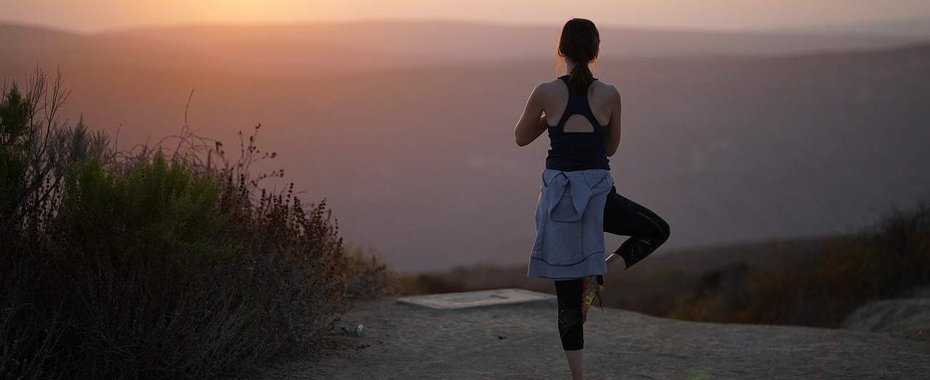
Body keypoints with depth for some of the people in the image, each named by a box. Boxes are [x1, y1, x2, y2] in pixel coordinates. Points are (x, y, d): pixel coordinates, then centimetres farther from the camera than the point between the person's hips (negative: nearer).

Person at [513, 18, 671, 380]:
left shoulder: (546, 93, -5)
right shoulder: (609, 95, -2)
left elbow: (521, 137, 9)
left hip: (559, 192, 1)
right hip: (598, 191, -1)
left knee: (568, 295, 8)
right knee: (657, 230, 25)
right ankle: (599, 273, 3)